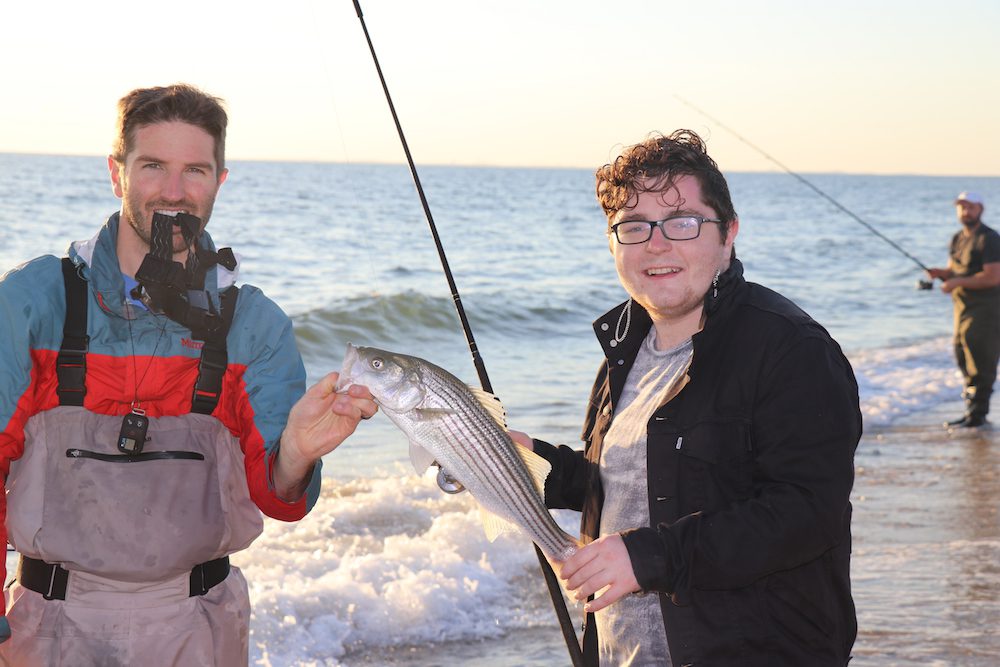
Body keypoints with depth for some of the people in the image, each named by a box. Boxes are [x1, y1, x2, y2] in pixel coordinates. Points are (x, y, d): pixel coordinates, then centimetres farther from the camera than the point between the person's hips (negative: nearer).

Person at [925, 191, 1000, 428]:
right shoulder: (957, 239, 15)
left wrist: (958, 282, -19)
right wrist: (940, 273, -1)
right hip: (962, 307, 8)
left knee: (980, 361, -9)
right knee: (962, 357, 9)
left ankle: (977, 413, -7)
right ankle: (971, 410, 16)